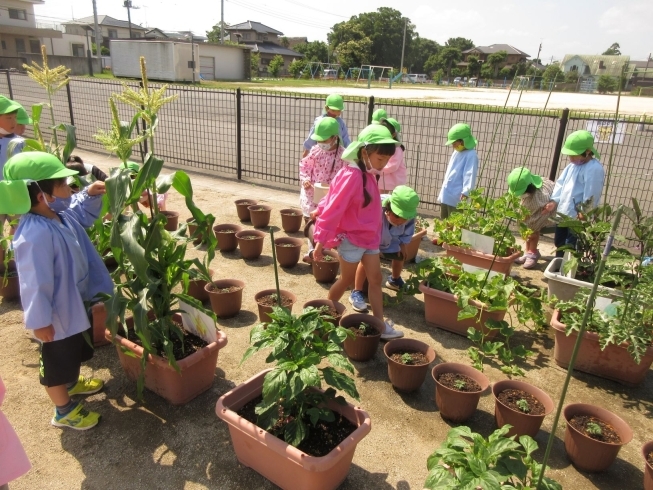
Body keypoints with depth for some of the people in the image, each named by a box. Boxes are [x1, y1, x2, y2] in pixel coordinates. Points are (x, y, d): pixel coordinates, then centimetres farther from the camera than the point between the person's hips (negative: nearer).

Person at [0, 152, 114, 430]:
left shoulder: (61, 217, -5)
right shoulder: (36, 235, -35)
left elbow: (80, 215, 20)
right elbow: (35, 283, -31)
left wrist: (90, 195, 2)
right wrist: (39, 321, -24)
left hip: (75, 304, 10)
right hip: (57, 315, -10)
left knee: (75, 353, 31)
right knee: (57, 363, 13)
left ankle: (72, 384, 57)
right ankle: (64, 411, 33)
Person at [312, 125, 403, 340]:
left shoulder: (367, 175, 6)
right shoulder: (352, 176, -24)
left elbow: (334, 198, 12)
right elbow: (334, 208, -25)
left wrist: (320, 210, 8)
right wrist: (322, 240, -24)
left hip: (369, 237, 9)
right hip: (351, 239, -8)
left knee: (376, 279, 8)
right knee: (347, 280, 8)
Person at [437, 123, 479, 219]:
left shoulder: (471, 155, -13)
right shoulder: (456, 152, 13)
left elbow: (470, 175, -21)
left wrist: (465, 192, -30)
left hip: (456, 198, -9)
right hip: (446, 195, 9)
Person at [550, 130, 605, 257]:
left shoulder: (594, 169, -17)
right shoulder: (572, 165, 10)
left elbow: (591, 195, -21)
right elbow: (561, 183, 14)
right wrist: (554, 201, 5)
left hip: (578, 216, -9)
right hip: (563, 213, 9)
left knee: (571, 246, -4)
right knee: (559, 241, 20)